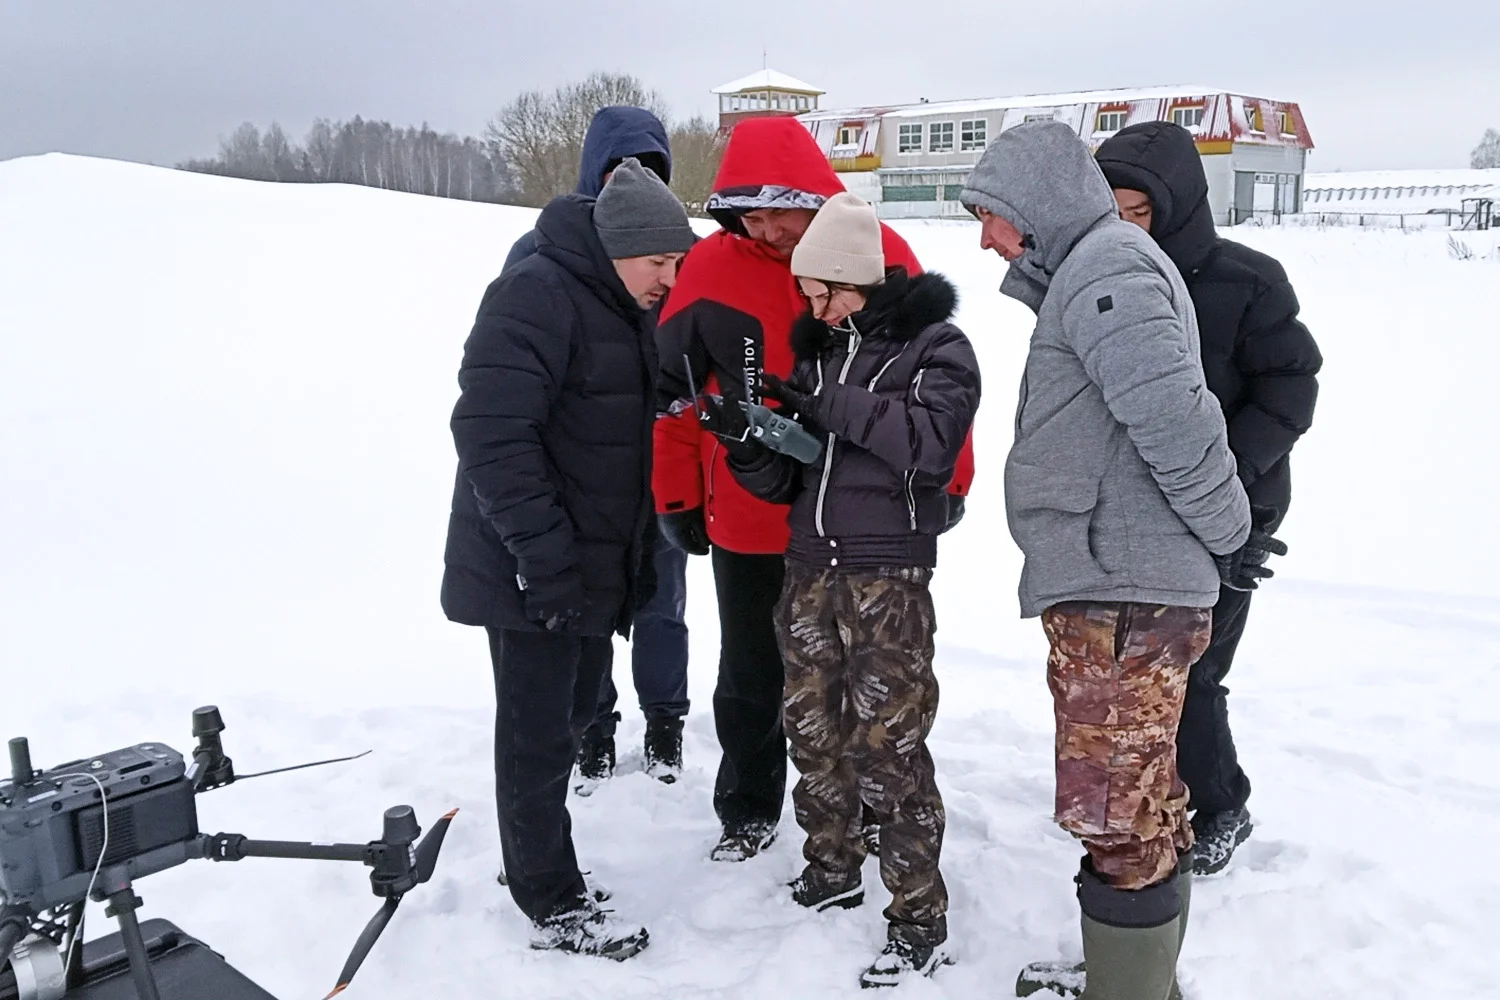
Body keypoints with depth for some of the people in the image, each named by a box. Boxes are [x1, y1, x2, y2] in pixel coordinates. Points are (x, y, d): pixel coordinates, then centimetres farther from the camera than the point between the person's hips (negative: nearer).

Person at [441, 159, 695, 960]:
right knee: (541, 736, 2)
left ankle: (534, 850, 37)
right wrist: (545, 558, -25)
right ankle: (556, 908, 16)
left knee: (572, 716, 19)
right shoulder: (536, 296, -18)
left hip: (594, 568, 9)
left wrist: (638, 559, 18)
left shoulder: (624, 311, 12)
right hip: (534, 576, -9)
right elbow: (492, 434, -26)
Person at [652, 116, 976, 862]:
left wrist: (948, 480, 1)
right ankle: (748, 808, 36)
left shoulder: (880, 254, -9)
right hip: (746, 524, 1)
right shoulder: (710, 267, -8)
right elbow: (674, 389, 1)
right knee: (750, 679, 16)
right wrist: (676, 497, 3)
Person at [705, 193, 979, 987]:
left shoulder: (935, 345, -3)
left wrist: (831, 406, -19)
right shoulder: (818, 348, 14)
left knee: (886, 742, -6)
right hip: (809, 567, 6)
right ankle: (830, 871, 34)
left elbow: (930, 441, -21)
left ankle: (919, 922, 7)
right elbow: (787, 477, 12)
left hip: (889, 576, -6)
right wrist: (746, 443, -8)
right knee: (812, 728, 14)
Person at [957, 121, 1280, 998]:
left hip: (1120, 595, -11)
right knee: (1143, 805, 20)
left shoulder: (1106, 266, -13)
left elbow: (1173, 414, -22)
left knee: (1115, 813, -3)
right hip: (1114, 588, 11)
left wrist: (1228, 532, -11)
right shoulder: (1097, 269, 21)